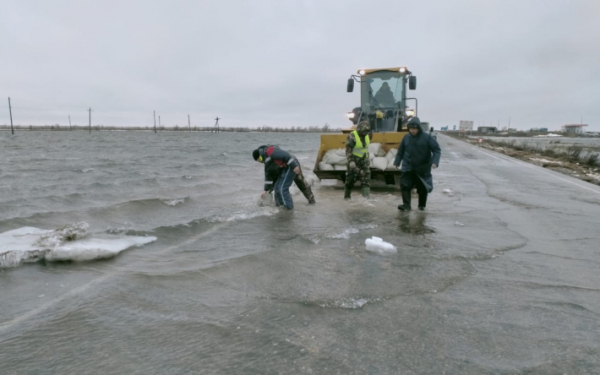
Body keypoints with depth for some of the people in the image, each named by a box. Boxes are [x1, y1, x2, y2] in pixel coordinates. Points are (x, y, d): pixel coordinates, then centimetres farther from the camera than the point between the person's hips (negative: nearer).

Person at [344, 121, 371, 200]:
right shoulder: (352, 136, -17)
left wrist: (367, 159, 20)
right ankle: (347, 195, 14)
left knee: (366, 174, -8)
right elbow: (348, 150, -19)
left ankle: (366, 193, -10)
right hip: (353, 160, -6)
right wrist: (350, 161, -28)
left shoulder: (367, 136, 5)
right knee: (351, 178, 0)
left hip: (363, 159, 6)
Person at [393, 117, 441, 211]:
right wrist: (396, 162, 7)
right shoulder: (406, 138, 1)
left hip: (423, 168, -1)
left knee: (423, 187, 11)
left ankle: (422, 205, 29)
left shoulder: (427, 137, -9)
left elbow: (437, 150, -8)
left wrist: (435, 161, -22)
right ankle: (406, 204, -10)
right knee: (405, 185, -13)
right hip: (408, 168, 2)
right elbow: (400, 151, 11)